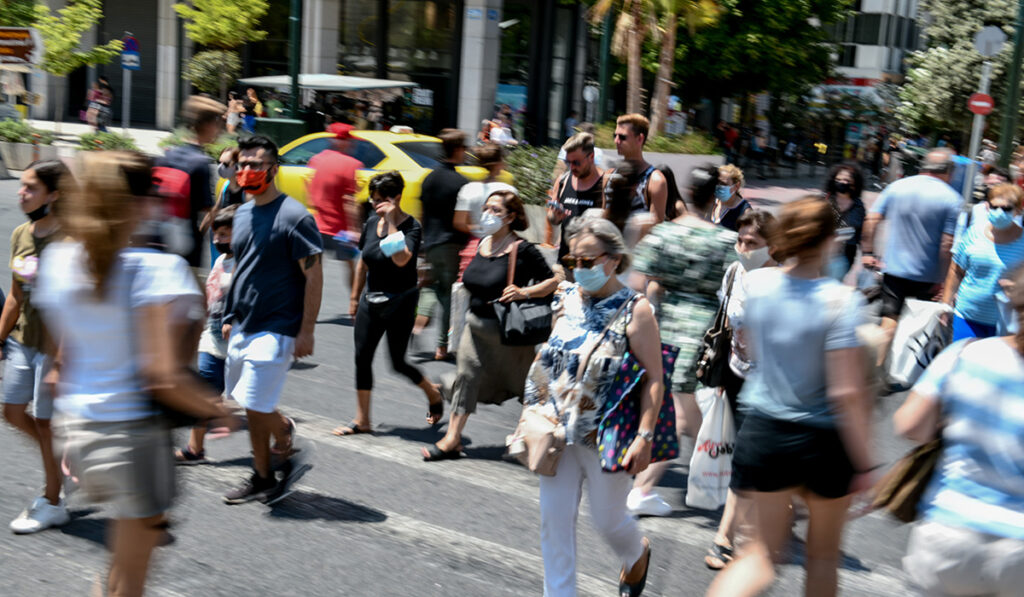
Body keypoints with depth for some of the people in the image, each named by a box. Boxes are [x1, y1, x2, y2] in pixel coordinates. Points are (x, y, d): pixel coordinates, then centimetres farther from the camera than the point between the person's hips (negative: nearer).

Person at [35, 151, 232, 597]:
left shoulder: (56, 260, 1)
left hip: (76, 426, 6)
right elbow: (162, 376, -21)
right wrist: (214, 409, -7)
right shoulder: (152, 269, -18)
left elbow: (61, 360, 8)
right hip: (132, 431, -6)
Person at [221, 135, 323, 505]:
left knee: (255, 407, -8)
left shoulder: (294, 217, -12)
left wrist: (306, 331, -17)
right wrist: (230, 317, 18)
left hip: (276, 329, -8)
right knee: (253, 406, 10)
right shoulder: (242, 214, 12)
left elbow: (314, 276, -14)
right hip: (243, 328, 8)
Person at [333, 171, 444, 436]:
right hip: (371, 300, 6)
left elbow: (401, 259, -33)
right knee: (362, 358, 2)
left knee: (398, 362, 0)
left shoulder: (411, 226, -14)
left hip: (400, 302, -6)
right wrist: (355, 297, 17)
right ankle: (362, 420, 11)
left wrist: (391, 222, -29)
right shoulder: (371, 223, 4)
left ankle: (433, 392, 29)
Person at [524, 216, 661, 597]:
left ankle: (637, 554, 44)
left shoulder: (635, 311, -13)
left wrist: (644, 437, -21)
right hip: (559, 431, 5)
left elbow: (653, 380, -15)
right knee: (554, 518, 4)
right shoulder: (567, 300, 3)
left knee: (607, 519, 10)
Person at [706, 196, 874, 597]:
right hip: (825, 442, -3)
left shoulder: (756, 283, -7)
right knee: (823, 553, 20)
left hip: (765, 431, 3)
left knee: (762, 550, 16)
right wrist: (863, 464, -12)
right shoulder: (840, 300, -19)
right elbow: (846, 392, -20)